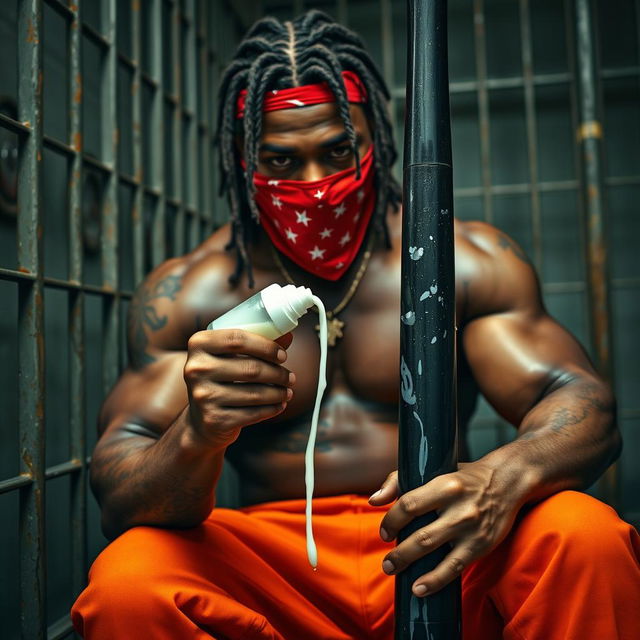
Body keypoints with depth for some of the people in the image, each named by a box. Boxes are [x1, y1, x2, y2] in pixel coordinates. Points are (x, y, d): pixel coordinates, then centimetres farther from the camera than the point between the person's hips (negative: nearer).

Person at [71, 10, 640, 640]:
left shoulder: (466, 258, 2)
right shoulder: (184, 293, 0)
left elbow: (582, 401, -4)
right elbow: (118, 490, -5)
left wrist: (502, 479, -29)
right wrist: (195, 439, -31)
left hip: (438, 560, 0)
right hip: (271, 573, 1)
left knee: (584, 534, -29)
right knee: (127, 583, -28)